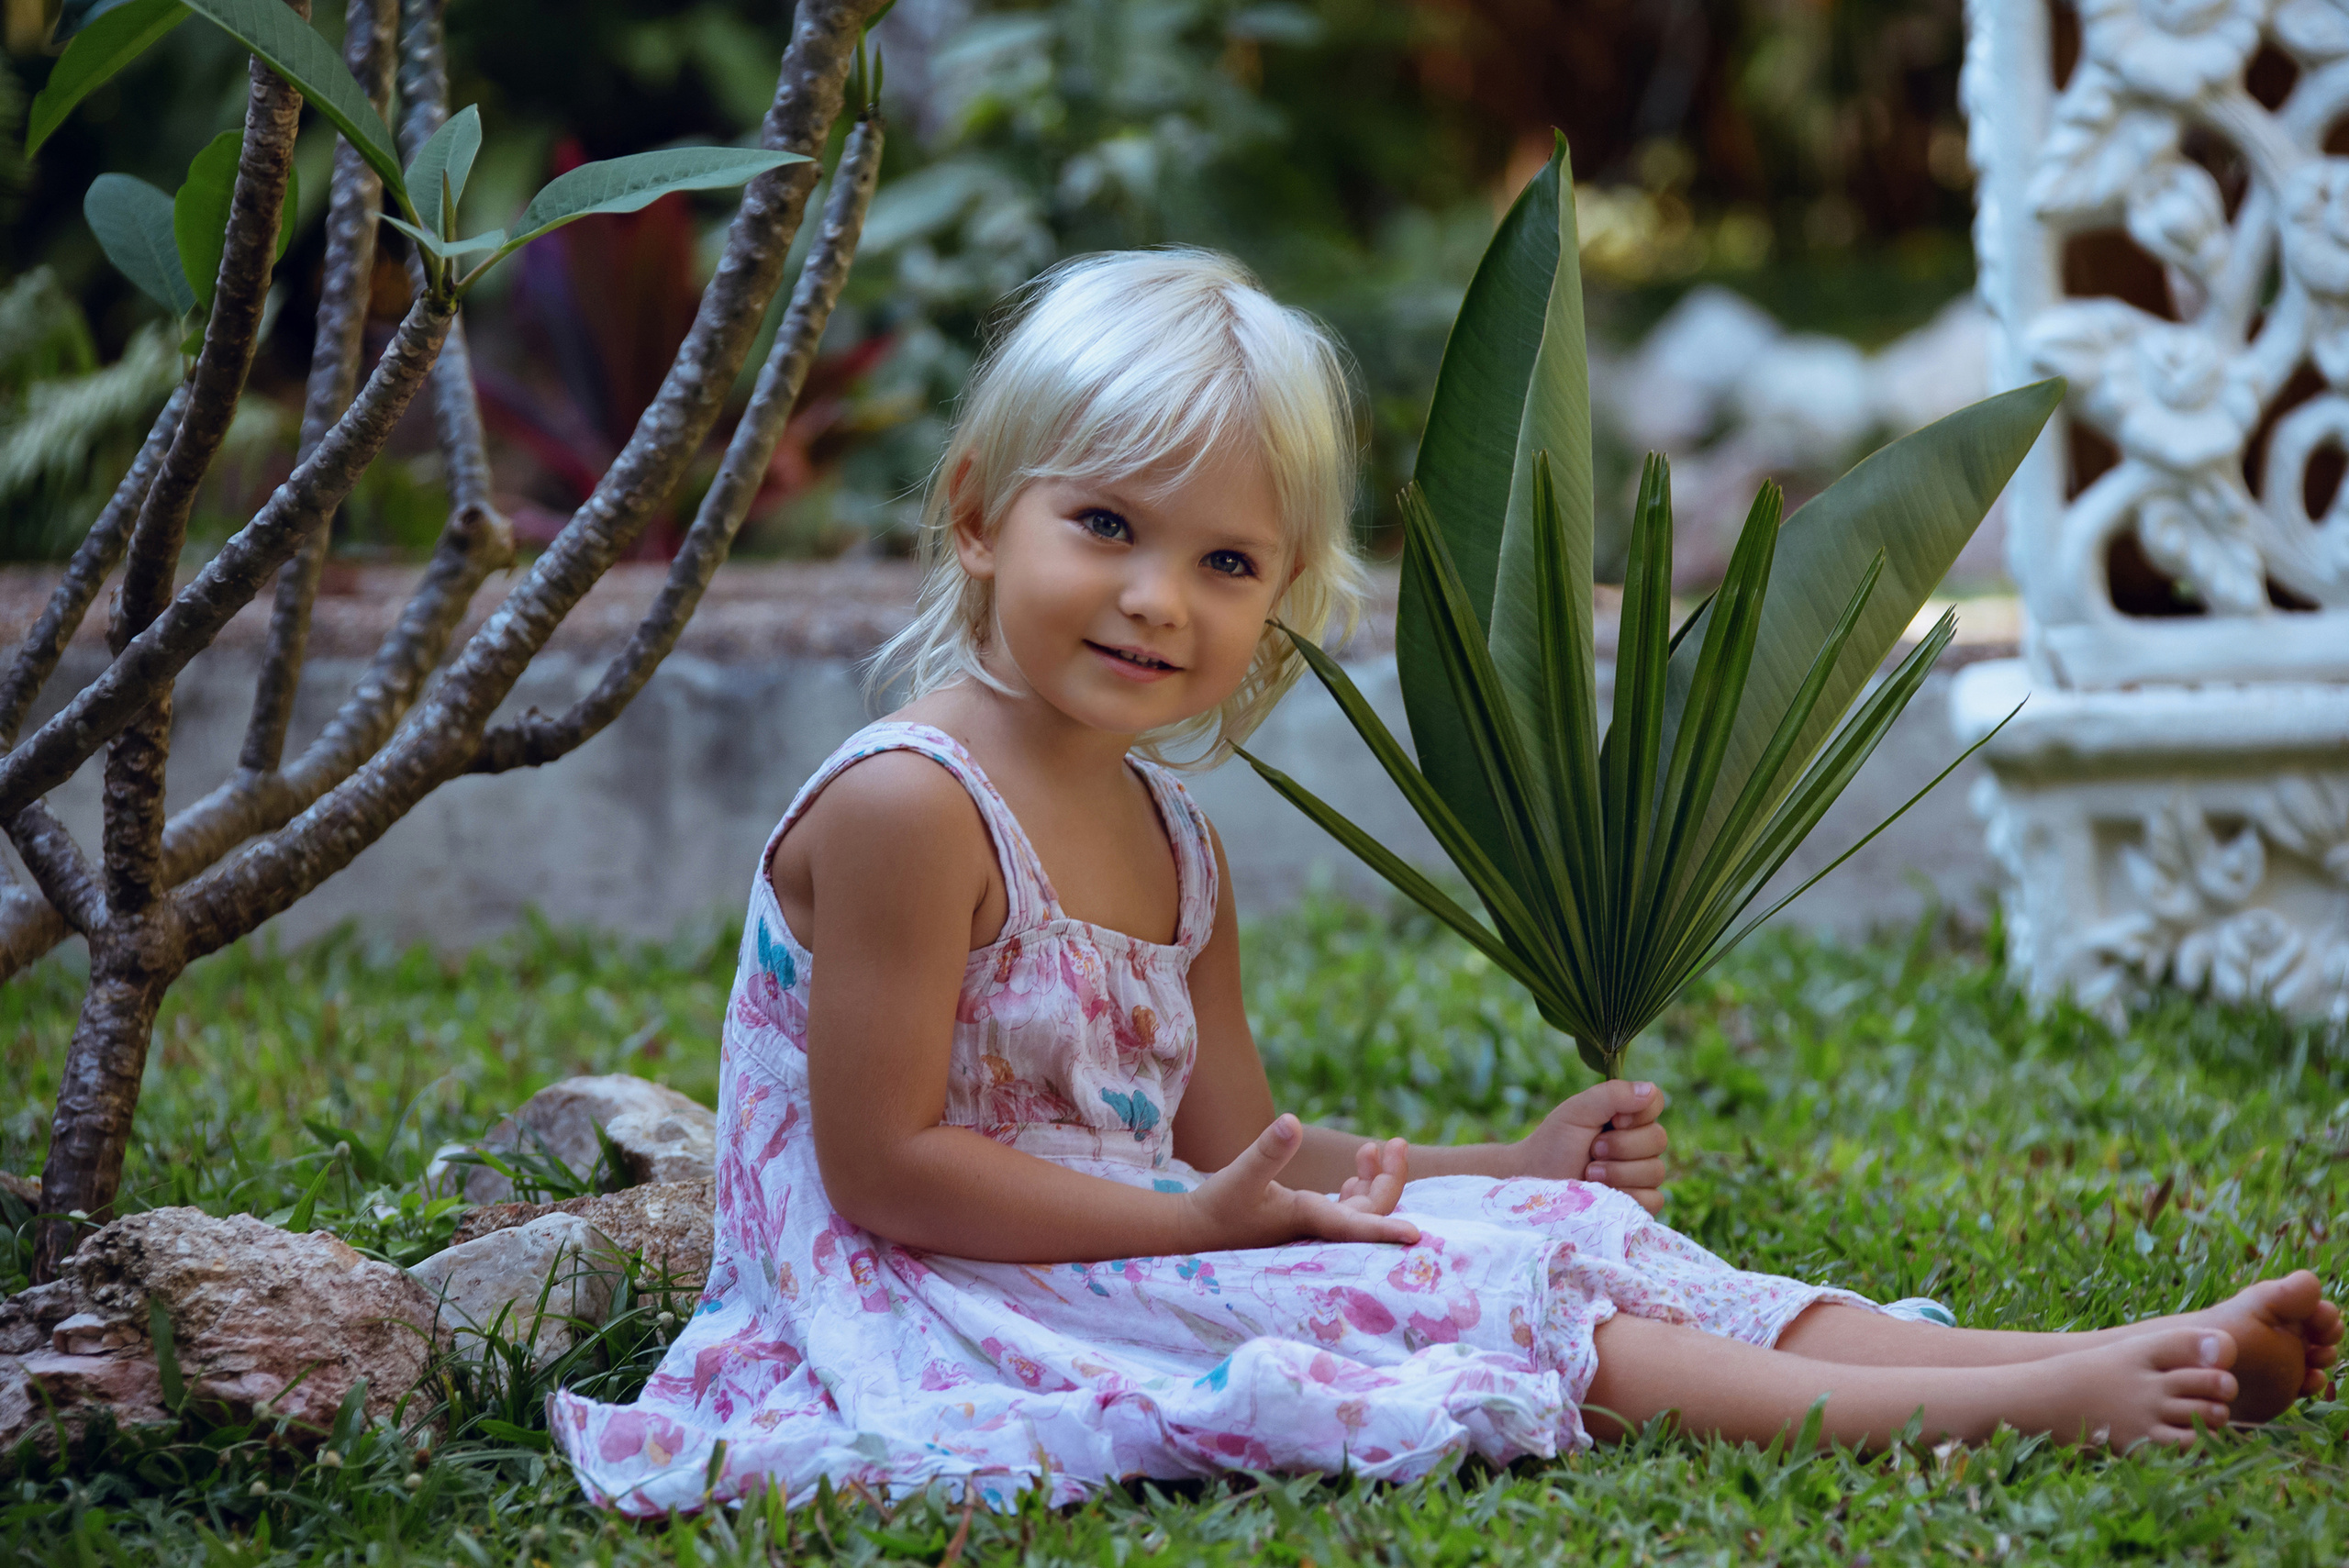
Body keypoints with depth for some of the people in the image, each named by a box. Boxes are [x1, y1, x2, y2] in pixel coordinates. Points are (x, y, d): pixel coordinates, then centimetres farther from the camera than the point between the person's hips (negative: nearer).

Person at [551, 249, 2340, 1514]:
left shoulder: (1174, 841, 12)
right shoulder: (903, 806, -17)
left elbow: (1237, 1146, 14)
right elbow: (884, 1165, -19)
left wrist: (1509, 1169, 2)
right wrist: (1196, 1219, -18)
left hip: (1136, 1250, 9)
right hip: (941, 1304, -8)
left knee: (1550, 1240, -4)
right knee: (1444, 1300, -21)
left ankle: (2124, 1358, -13)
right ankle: (2019, 1411, -27)